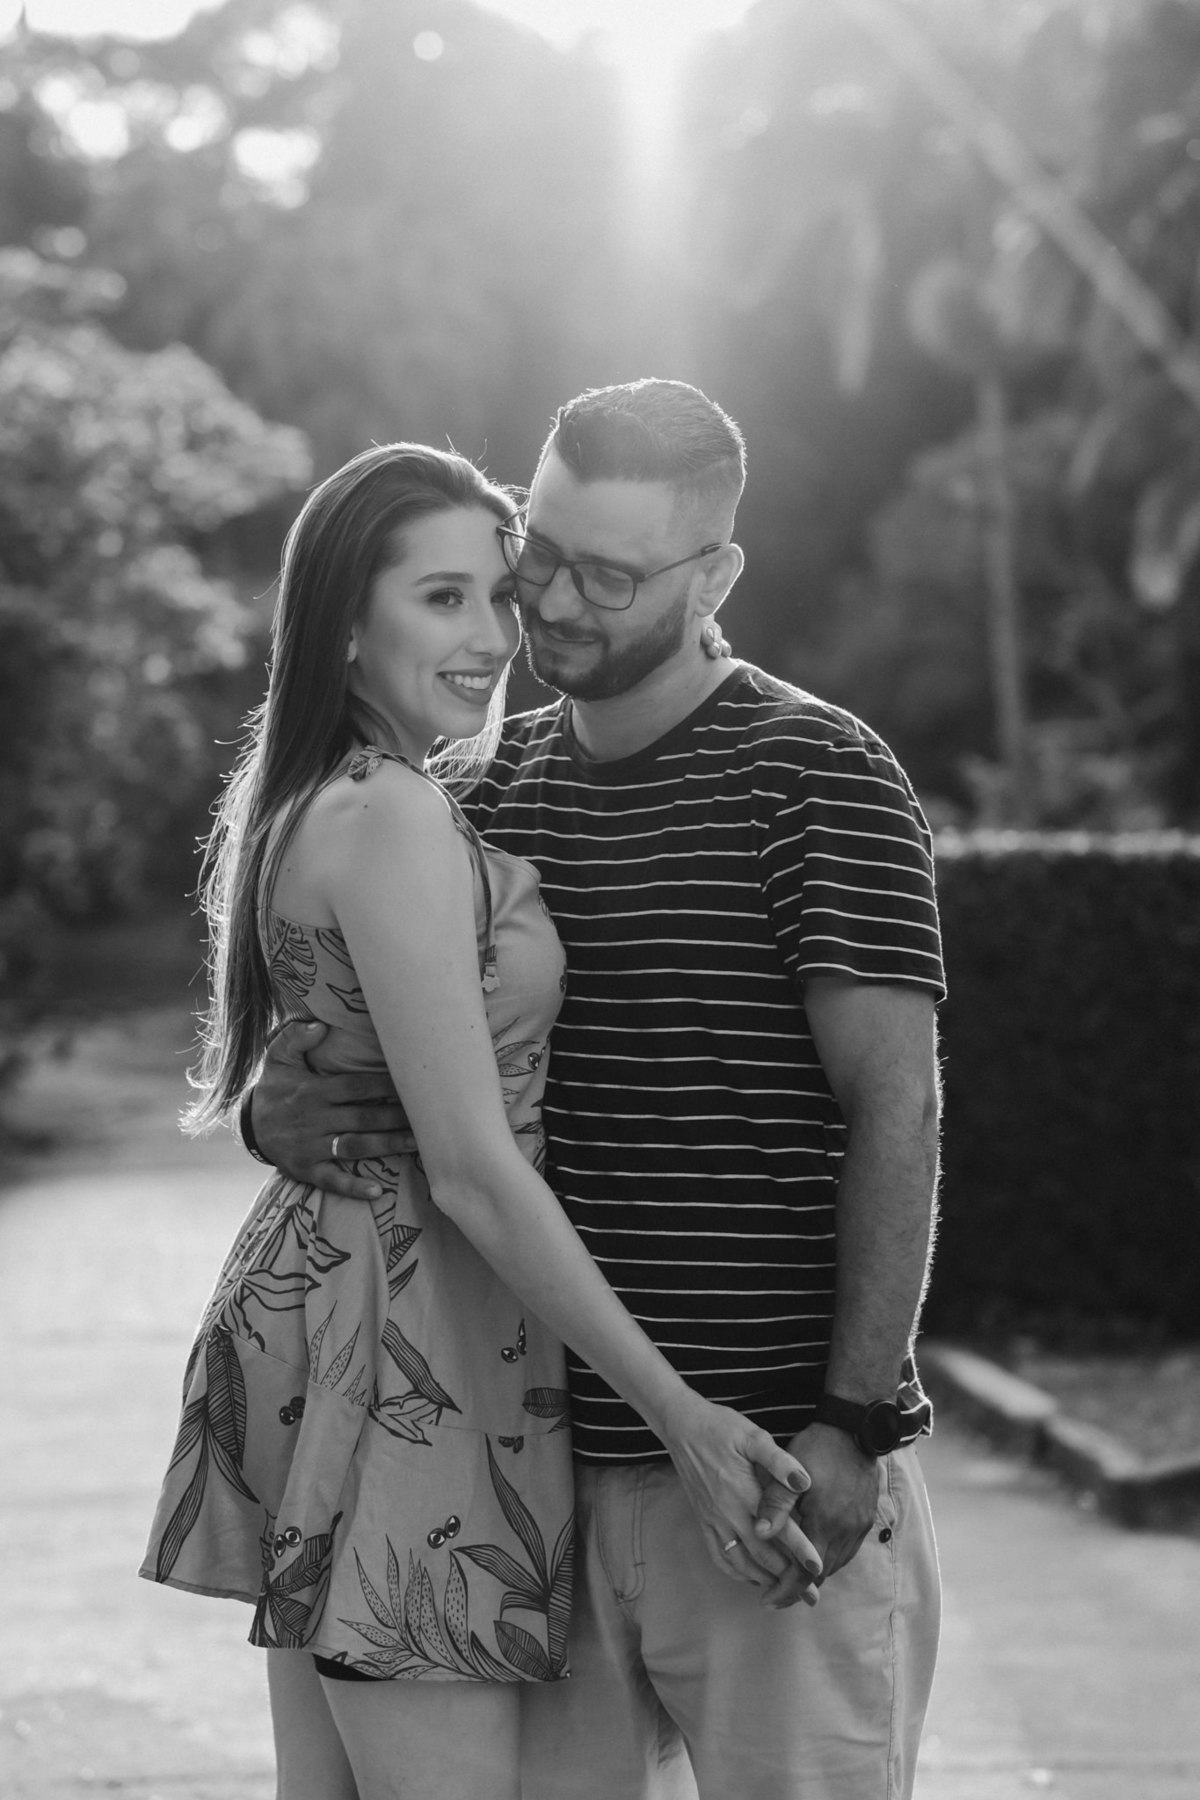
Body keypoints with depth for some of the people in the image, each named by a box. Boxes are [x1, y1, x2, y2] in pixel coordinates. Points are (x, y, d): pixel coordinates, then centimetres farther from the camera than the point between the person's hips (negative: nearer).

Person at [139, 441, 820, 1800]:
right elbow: (471, 1167, -20)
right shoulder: (394, 821, -17)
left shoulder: (310, 805, 12)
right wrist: (678, 1415, -18)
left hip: (310, 1301, 10)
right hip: (398, 1353, -10)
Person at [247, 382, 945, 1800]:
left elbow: (896, 1103, -11)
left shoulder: (816, 778, -6)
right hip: (553, 1464, 6)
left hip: (776, 1474, -5)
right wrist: (279, 1112, -6)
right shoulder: (490, 788, 13)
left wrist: (855, 1418, -18)